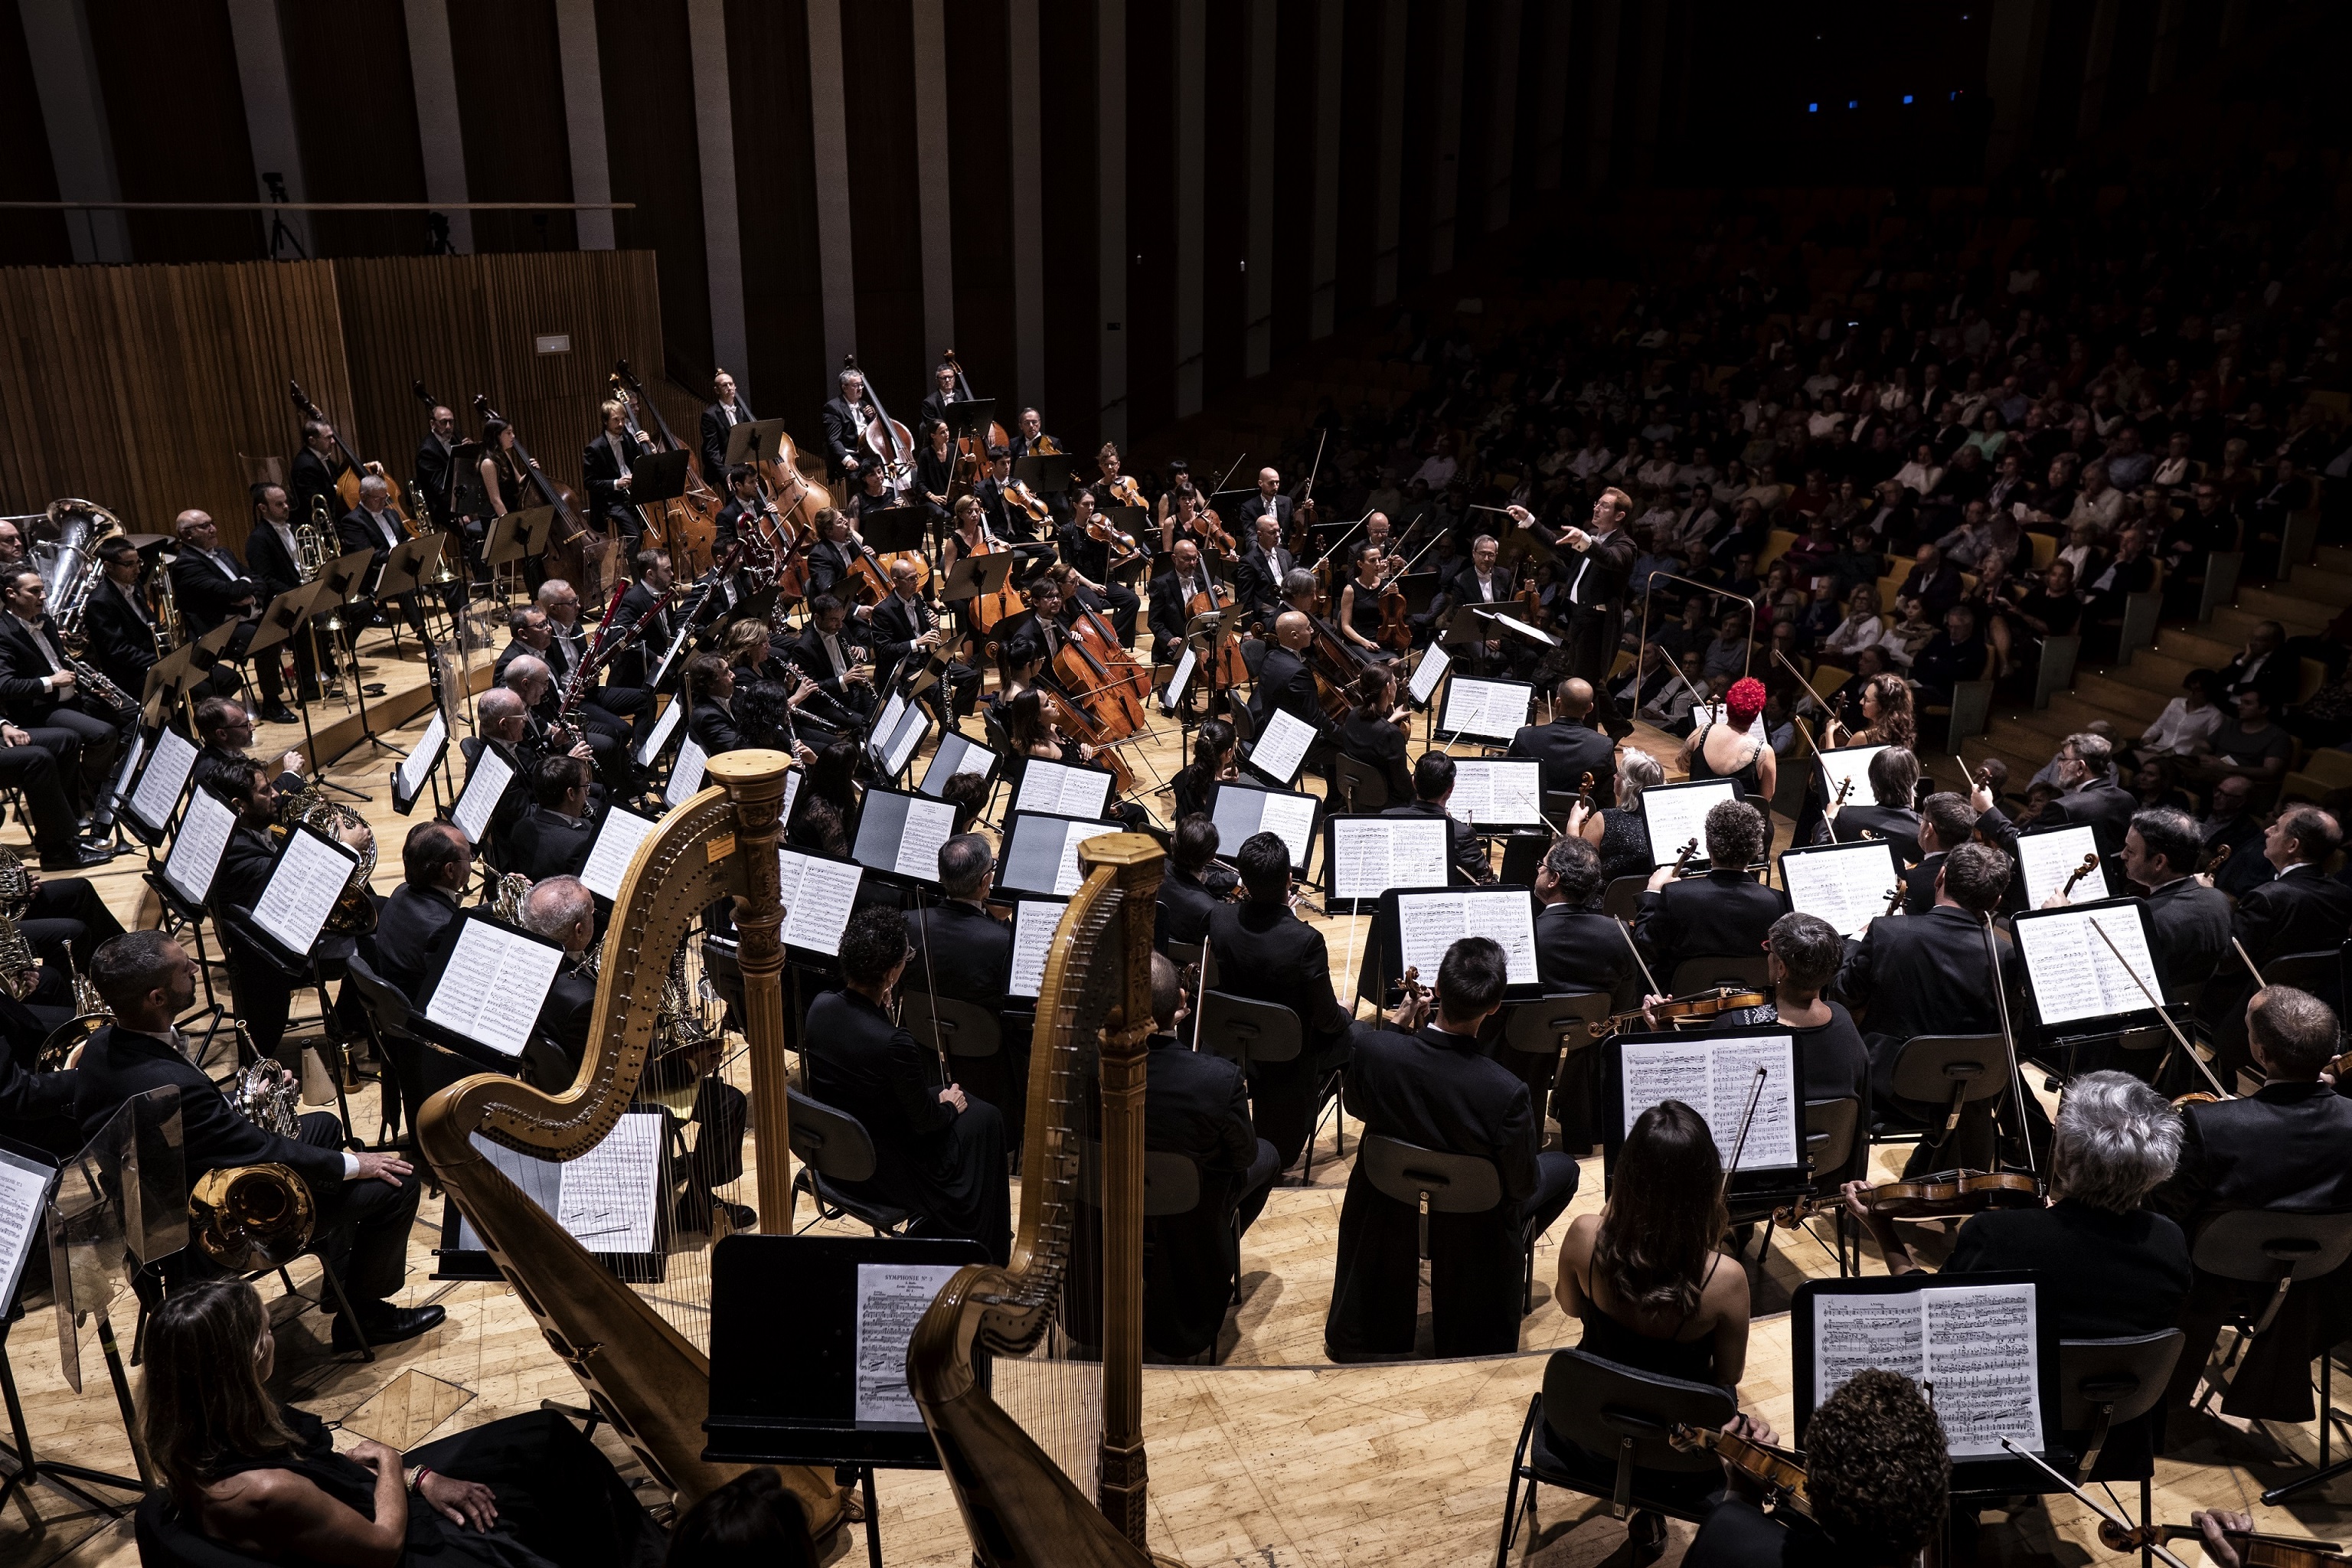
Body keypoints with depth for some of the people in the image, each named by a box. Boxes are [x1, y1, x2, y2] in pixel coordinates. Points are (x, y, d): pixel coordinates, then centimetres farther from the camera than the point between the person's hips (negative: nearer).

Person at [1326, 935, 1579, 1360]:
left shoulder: (1372, 1049, -30)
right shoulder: (1507, 1093, -39)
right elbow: (1524, 1185, -20)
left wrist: (1405, 1032, -6)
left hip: (1389, 1210, 2)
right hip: (1468, 1226, -2)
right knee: (1564, 1168, 25)